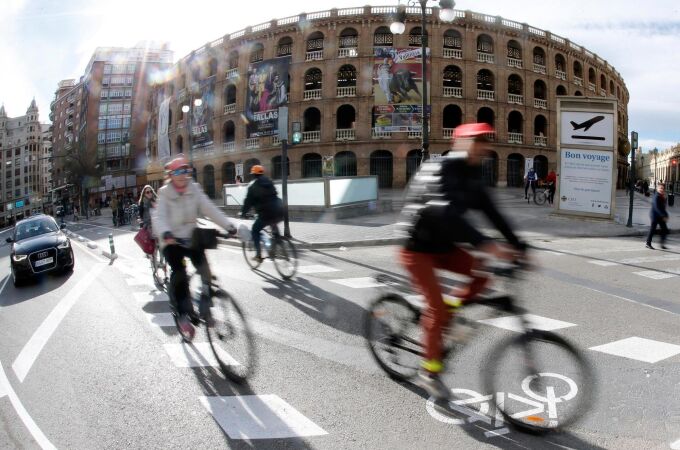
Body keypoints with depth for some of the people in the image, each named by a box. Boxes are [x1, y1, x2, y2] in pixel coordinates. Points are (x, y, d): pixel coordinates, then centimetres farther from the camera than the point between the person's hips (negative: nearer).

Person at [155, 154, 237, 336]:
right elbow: (159, 216, -23)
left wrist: (228, 225, -25)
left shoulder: (195, 189, -1)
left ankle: (205, 309, -1)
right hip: (171, 239, -2)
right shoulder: (165, 193, -9)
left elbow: (209, 209, -12)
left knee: (204, 268, -17)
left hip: (191, 237, 3)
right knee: (179, 272, -21)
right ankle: (183, 314, -6)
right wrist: (165, 233, -46)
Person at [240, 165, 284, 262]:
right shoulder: (269, 182, 21)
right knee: (273, 225, 38)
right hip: (279, 212, 6)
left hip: (266, 214, -5)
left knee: (255, 231, 15)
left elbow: (248, 201, 6)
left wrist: (243, 213, 18)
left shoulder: (253, 185, 5)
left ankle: (258, 255, 7)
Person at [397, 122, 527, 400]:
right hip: (418, 249, -7)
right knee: (437, 308, -12)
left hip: (443, 246, 8)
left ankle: (449, 311, 10)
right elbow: (446, 214, -38)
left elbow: (492, 214, 2)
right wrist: (485, 244, -47)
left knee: (482, 274, -12)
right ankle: (429, 372, 6)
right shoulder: (440, 171, -23)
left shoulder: (472, 176, 2)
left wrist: (519, 247, -6)